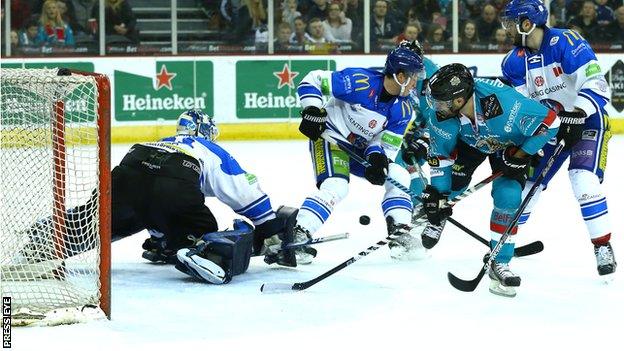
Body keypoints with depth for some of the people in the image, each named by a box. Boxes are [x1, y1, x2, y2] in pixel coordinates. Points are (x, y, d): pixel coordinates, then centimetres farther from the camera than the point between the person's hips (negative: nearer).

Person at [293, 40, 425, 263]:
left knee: (399, 177, 1)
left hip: (362, 147, 8)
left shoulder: (403, 110, -6)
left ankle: (399, 234, 7)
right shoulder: (360, 82, -25)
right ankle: (297, 236, -32)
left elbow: (387, 143, -3)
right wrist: (313, 111, -27)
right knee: (335, 187, -29)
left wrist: (378, 158, -25)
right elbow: (312, 80, -19)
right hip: (330, 136, -8)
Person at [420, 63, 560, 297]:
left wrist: (520, 155, -27)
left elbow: (549, 122, -33)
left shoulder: (504, 104, -45)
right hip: (469, 139, 3)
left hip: (511, 143, -3)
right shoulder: (441, 112, -32)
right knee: (452, 182, -6)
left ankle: (499, 264, -5)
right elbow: (440, 152, -15)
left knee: (508, 198, -16)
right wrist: (437, 191, -15)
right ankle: (434, 218, 30)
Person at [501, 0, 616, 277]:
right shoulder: (514, 62, -2)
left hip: (586, 121, -6)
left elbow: (596, 84, -28)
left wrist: (578, 114, -40)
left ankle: (603, 247, -15)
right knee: (525, 183, 5)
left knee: (583, 178, -24)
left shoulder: (566, 43, -22)